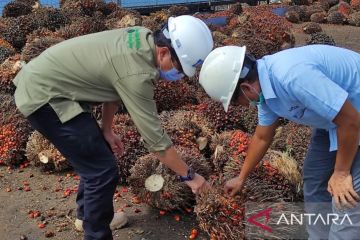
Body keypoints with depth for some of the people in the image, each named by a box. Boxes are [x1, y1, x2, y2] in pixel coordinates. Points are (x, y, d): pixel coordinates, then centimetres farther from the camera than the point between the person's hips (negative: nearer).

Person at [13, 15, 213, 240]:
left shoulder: (144, 38, -2)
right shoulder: (136, 72, -29)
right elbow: (155, 138, -22)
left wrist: (106, 130, 15)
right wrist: (189, 175, -10)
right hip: (42, 94, -10)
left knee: (96, 155, 21)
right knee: (103, 170, -7)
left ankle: (88, 215, 40)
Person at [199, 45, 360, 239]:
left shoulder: (291, 76, -35)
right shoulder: (265, 85, -5)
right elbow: (262, 137, 12)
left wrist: (341, 173, -15)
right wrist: (241, 178, 22)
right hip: (335, 117, 9)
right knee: (315, 181, 17)